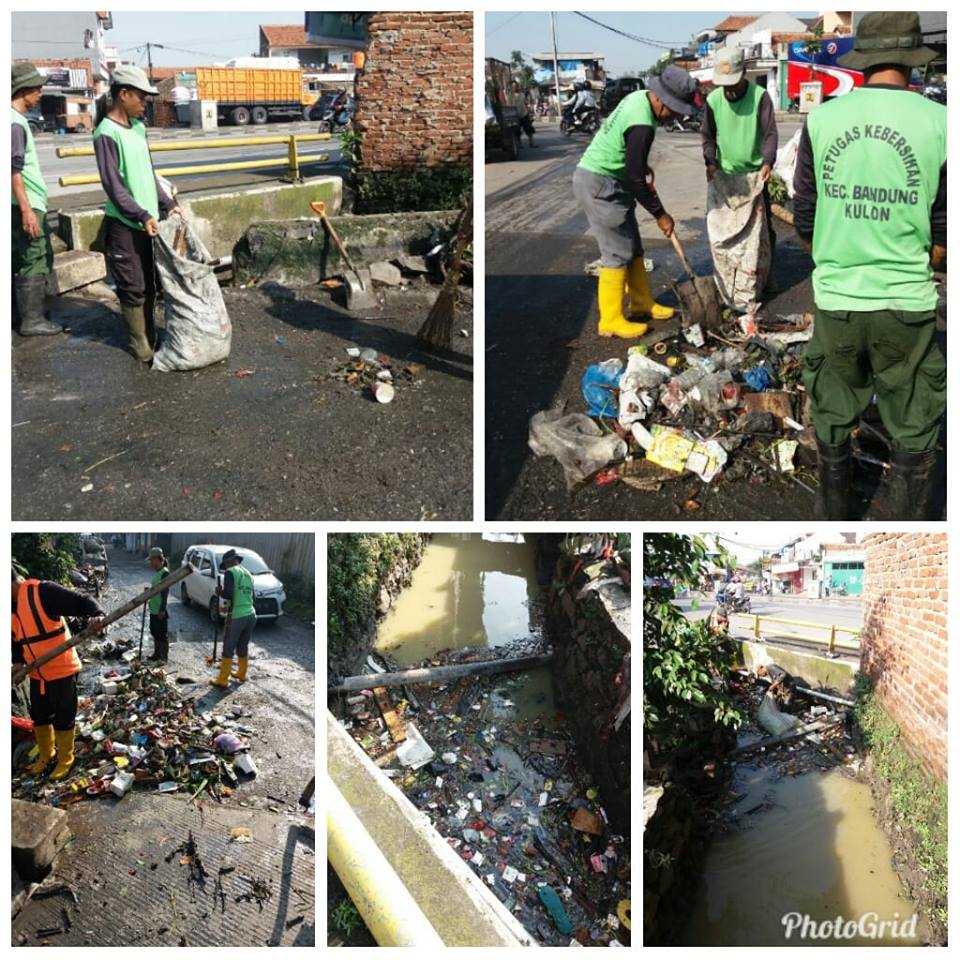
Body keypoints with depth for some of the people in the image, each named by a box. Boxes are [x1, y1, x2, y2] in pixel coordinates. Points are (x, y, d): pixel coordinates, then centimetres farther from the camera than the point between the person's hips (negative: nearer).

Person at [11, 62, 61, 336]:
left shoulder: (16, 119, 14)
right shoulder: (15, 123, -16)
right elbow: (14, 170, -22)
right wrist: (27, 210, -25)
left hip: (25, 203, 10)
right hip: (26, 204, -10)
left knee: (22, 260, 16)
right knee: (36, 261, -5)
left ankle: (21, 314, 25)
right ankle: (31, 320, 0)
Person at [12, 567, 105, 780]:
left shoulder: (42, 591, -23)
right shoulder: (11, 606, 3)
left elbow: (82, 601, -28)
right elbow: (16, 639, 13)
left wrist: (96, 615, -48)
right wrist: (18, 662, -4)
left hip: (61, 669, -7)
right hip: (36, 673, 8)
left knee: (63, 717, 7)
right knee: (39, 716, 22)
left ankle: (65, 760, 27)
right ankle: (46, 755, 43)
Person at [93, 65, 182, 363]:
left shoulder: (138, 127, 10)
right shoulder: (107, 134, -15)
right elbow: (113, 185, -18)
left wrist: (167, 204, 10)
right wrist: (141, 215, -22)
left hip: (148, 221, 8)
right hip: (125, 225, -8)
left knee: (150, 285, 15)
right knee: (133, 288, 1)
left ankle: (150, 335, 27)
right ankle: (140, 344, 12)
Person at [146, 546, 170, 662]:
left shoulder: (165, 573, -17)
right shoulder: (157, 572, 11)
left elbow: (165, 592, -20)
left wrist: (162, 610, -22)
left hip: (161, 611, -10)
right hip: (154, 609, 10)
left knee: (162, 635, -1)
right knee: (155, 633, 17)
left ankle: (164, 657, 6)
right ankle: (157, 654, 29)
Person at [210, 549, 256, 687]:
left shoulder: (231, 572, -7)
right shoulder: (248, 574, 15)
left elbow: (228, 594, -18)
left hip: (237, 617, -7)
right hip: (251, 615, 7)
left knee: (228, 649, 2)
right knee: (243, 647, 20)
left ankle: (222, 680, 7)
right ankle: (241, 674, 31)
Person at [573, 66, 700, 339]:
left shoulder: (640, 97, 3)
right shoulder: (642, 125, -26)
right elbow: (635, 180, -20)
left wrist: (644, 168, 11)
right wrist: (660, 214, -10)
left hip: (606, 181, 10)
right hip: (600, 185, -10)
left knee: (632, 246, 15)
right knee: (618, 253, -5)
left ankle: (642, 302, 27)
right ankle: (610, 321, 2)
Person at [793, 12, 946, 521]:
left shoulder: (821, 119, -3)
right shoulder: (938, 122, -7)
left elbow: (804, 220, 4)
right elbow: (943, 231, -1)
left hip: (834, 302, 2)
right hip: (907, 306, -2)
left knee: (832, 427, 18)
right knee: (913, 437, 11)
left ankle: (834, 517, 33)